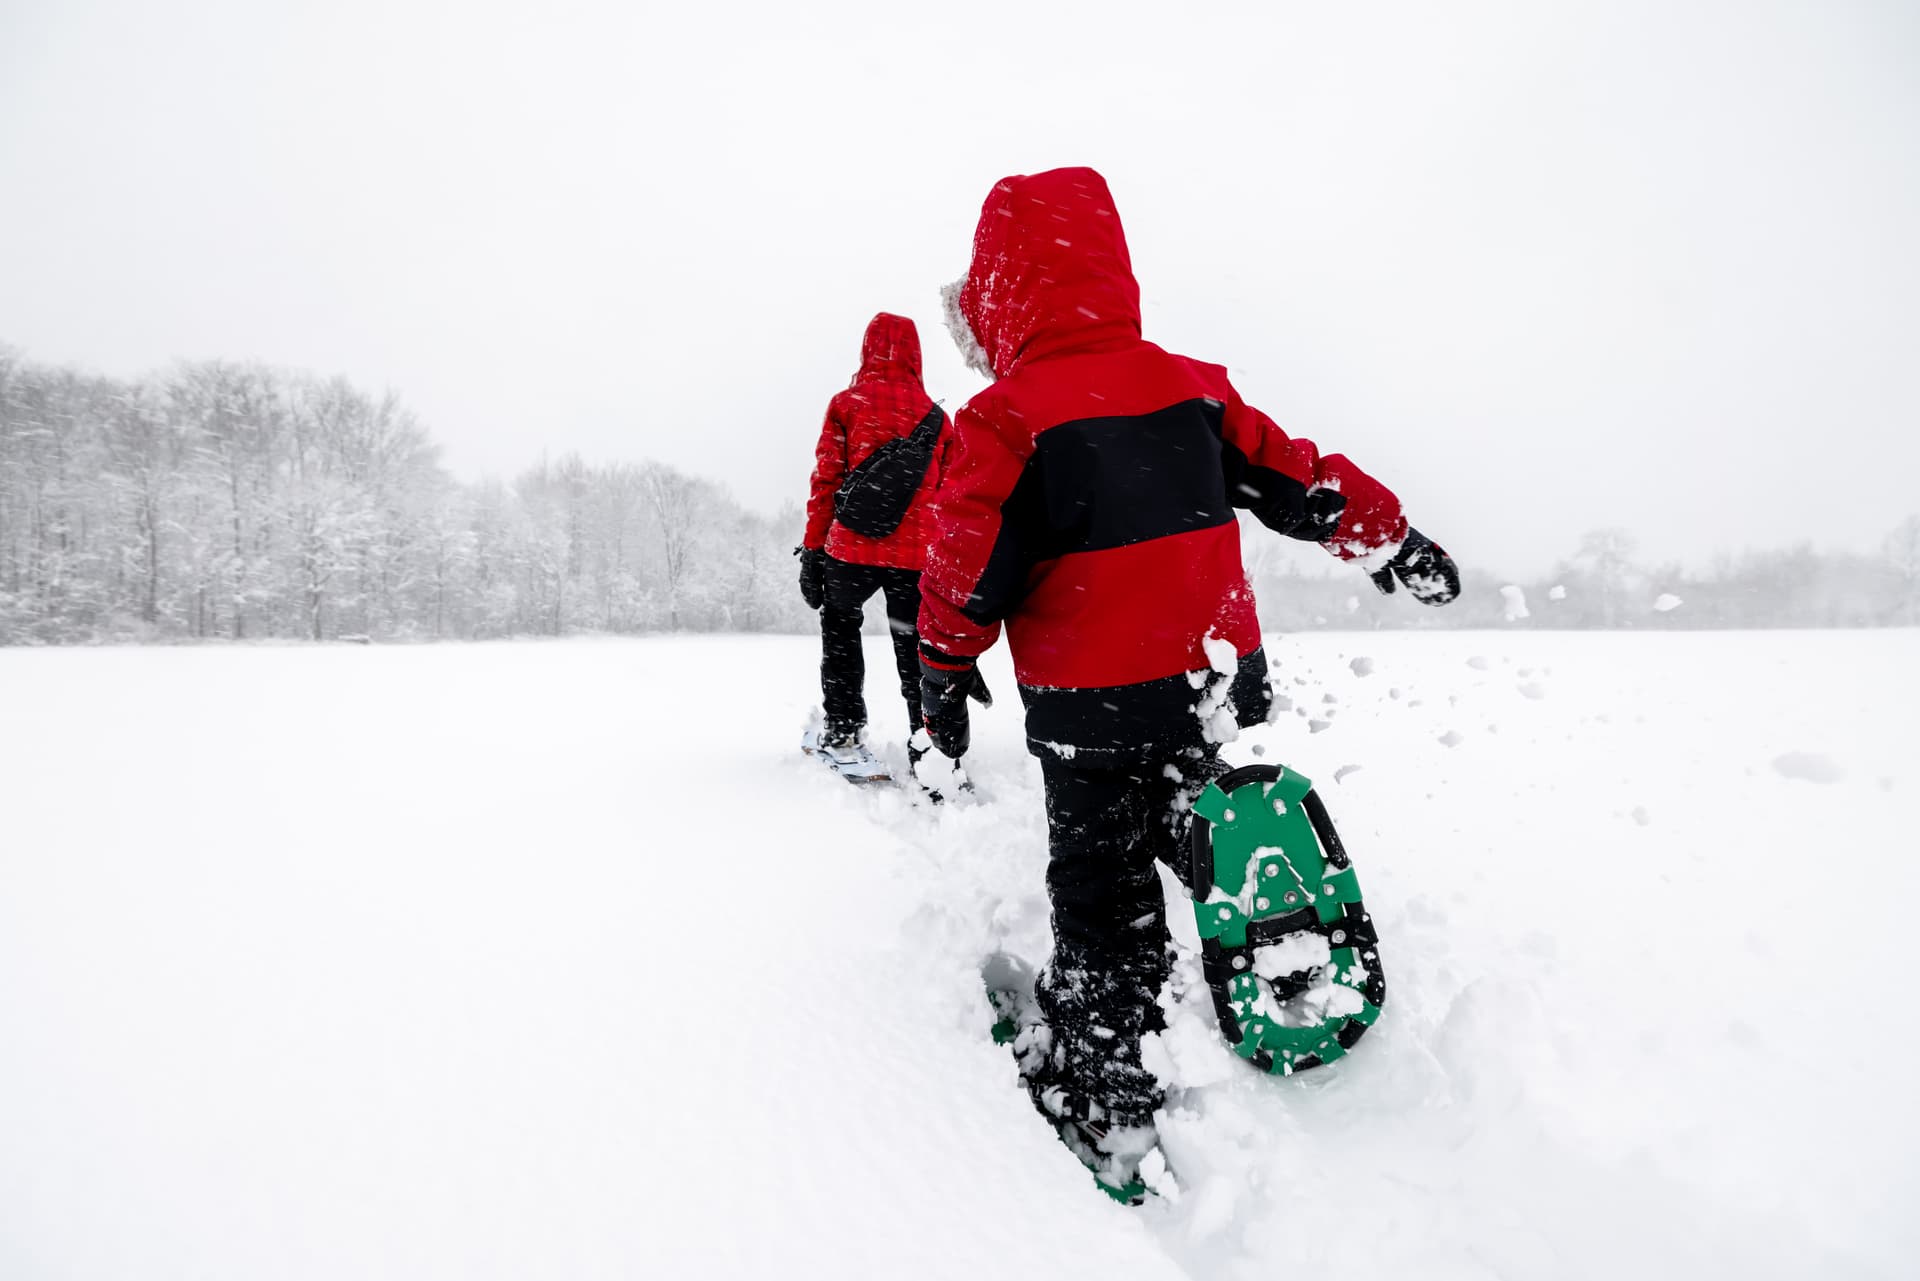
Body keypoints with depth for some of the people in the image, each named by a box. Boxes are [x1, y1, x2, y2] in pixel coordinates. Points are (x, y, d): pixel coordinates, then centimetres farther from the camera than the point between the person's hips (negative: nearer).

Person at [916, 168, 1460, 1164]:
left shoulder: (1005, 419, -15)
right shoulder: (1193, 387, 2)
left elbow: (969, 571, -12)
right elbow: (1297, 478, 7)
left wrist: (942, 682, 2)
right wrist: (1389, 536, 21)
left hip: (1092, 707, -5)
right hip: (1214, 681, 6)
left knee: (1101, 886, 8)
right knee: (1187, 827, 26)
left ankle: (1102, 1089, 19)